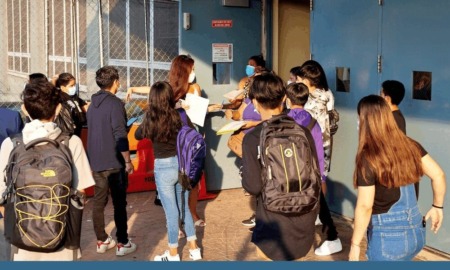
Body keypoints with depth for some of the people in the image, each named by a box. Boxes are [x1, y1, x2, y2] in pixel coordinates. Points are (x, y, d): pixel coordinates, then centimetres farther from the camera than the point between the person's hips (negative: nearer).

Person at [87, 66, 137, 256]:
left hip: (96, 162, 7)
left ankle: (102, 241, 19)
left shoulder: (93, 104, 11)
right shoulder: (115, 103, -14)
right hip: (114, 162, -7)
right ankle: (123, 244, 7)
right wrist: (128, 161, -12)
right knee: (119, 204, 1)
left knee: (99, 202, 11)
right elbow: (120, 135, -19)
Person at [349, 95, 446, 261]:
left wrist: (355, 244, -9)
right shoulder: (410, 145, -1)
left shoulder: (368, 157, -18)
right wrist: (437, 206, 17)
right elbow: (438, 175, 3)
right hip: (416, 231, 6)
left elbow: (364, 207, -18)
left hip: (388, 236, -6)